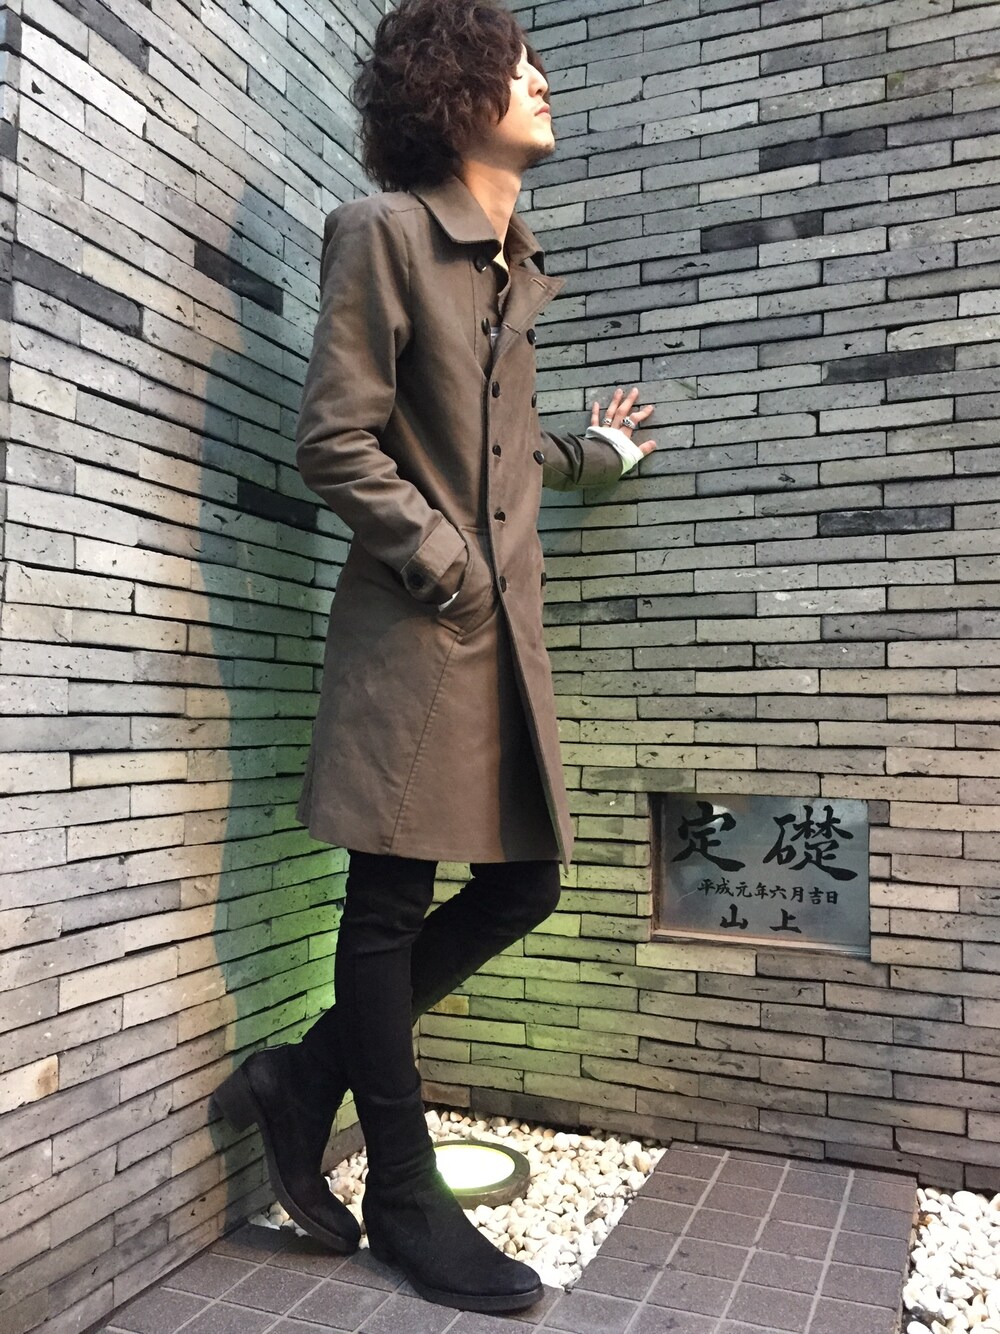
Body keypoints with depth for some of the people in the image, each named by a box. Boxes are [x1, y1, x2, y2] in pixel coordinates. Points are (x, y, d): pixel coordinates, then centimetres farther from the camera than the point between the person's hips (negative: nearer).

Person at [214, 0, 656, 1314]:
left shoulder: (520, 264, 20)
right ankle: (406, 1197, 19)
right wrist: (444, 562, -11)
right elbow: (336, 440, -11)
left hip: (507, 625, 9)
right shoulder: (383, 229, -4)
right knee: (391, 899, 2)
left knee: (525, 883, 9)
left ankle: (304, 1077, 23)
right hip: (413, 627, -9)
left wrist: (591, 451, 35)